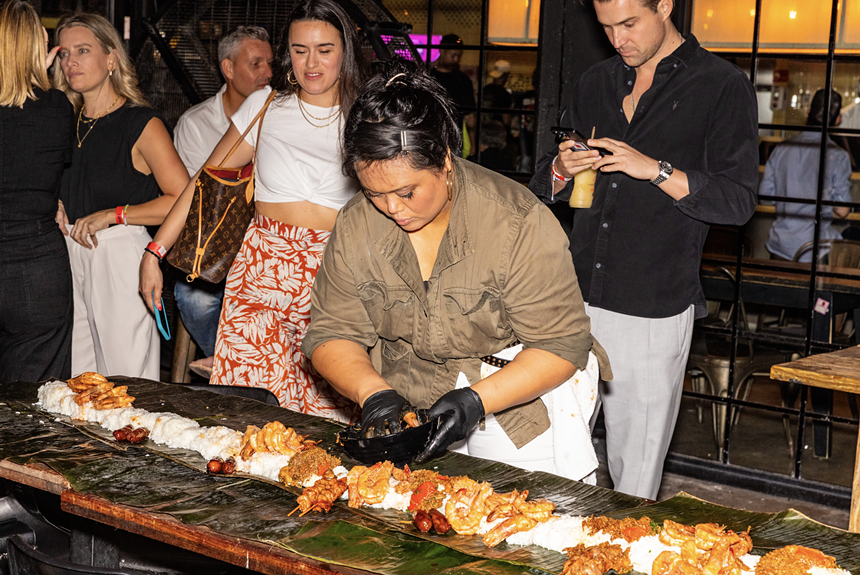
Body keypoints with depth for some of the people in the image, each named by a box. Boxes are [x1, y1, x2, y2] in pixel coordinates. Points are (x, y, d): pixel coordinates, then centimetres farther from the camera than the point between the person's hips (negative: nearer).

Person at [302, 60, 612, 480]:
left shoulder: (519, 224, -21)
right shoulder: (355, 227, -7)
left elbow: (561, 345, -18)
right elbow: (332, 335, -3)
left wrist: (475, 400, -30)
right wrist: (372, 391, -23)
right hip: (409, 415, 3)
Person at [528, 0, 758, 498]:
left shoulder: (723, 87, 0)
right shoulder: (595, 84, 16)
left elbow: (739, 200, -6)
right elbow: (545, 187, 22)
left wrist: (656, 170, -16)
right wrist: (561, 171, -1)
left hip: (654, 311, -4)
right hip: (577, 298, 5)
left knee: (636, 473, 2)